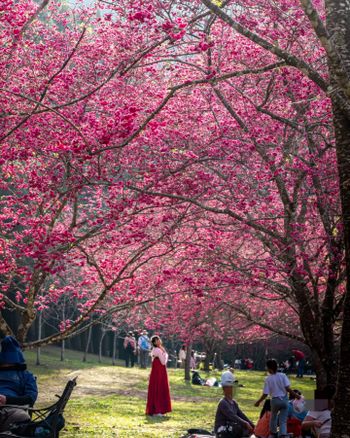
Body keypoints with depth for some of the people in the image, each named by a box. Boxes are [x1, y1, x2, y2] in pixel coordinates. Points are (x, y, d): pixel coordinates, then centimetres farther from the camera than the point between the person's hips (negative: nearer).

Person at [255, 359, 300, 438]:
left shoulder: (268, 379, -8)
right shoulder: (282, 375, -5)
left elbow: (265, 394, -8)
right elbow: (288, 388, -11)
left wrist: (258, 402, 6)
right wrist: (295, 395, 3)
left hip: (275, 400, 0)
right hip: (284, 399, 0)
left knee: (273, 416, 26)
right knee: (283, 420, 6)